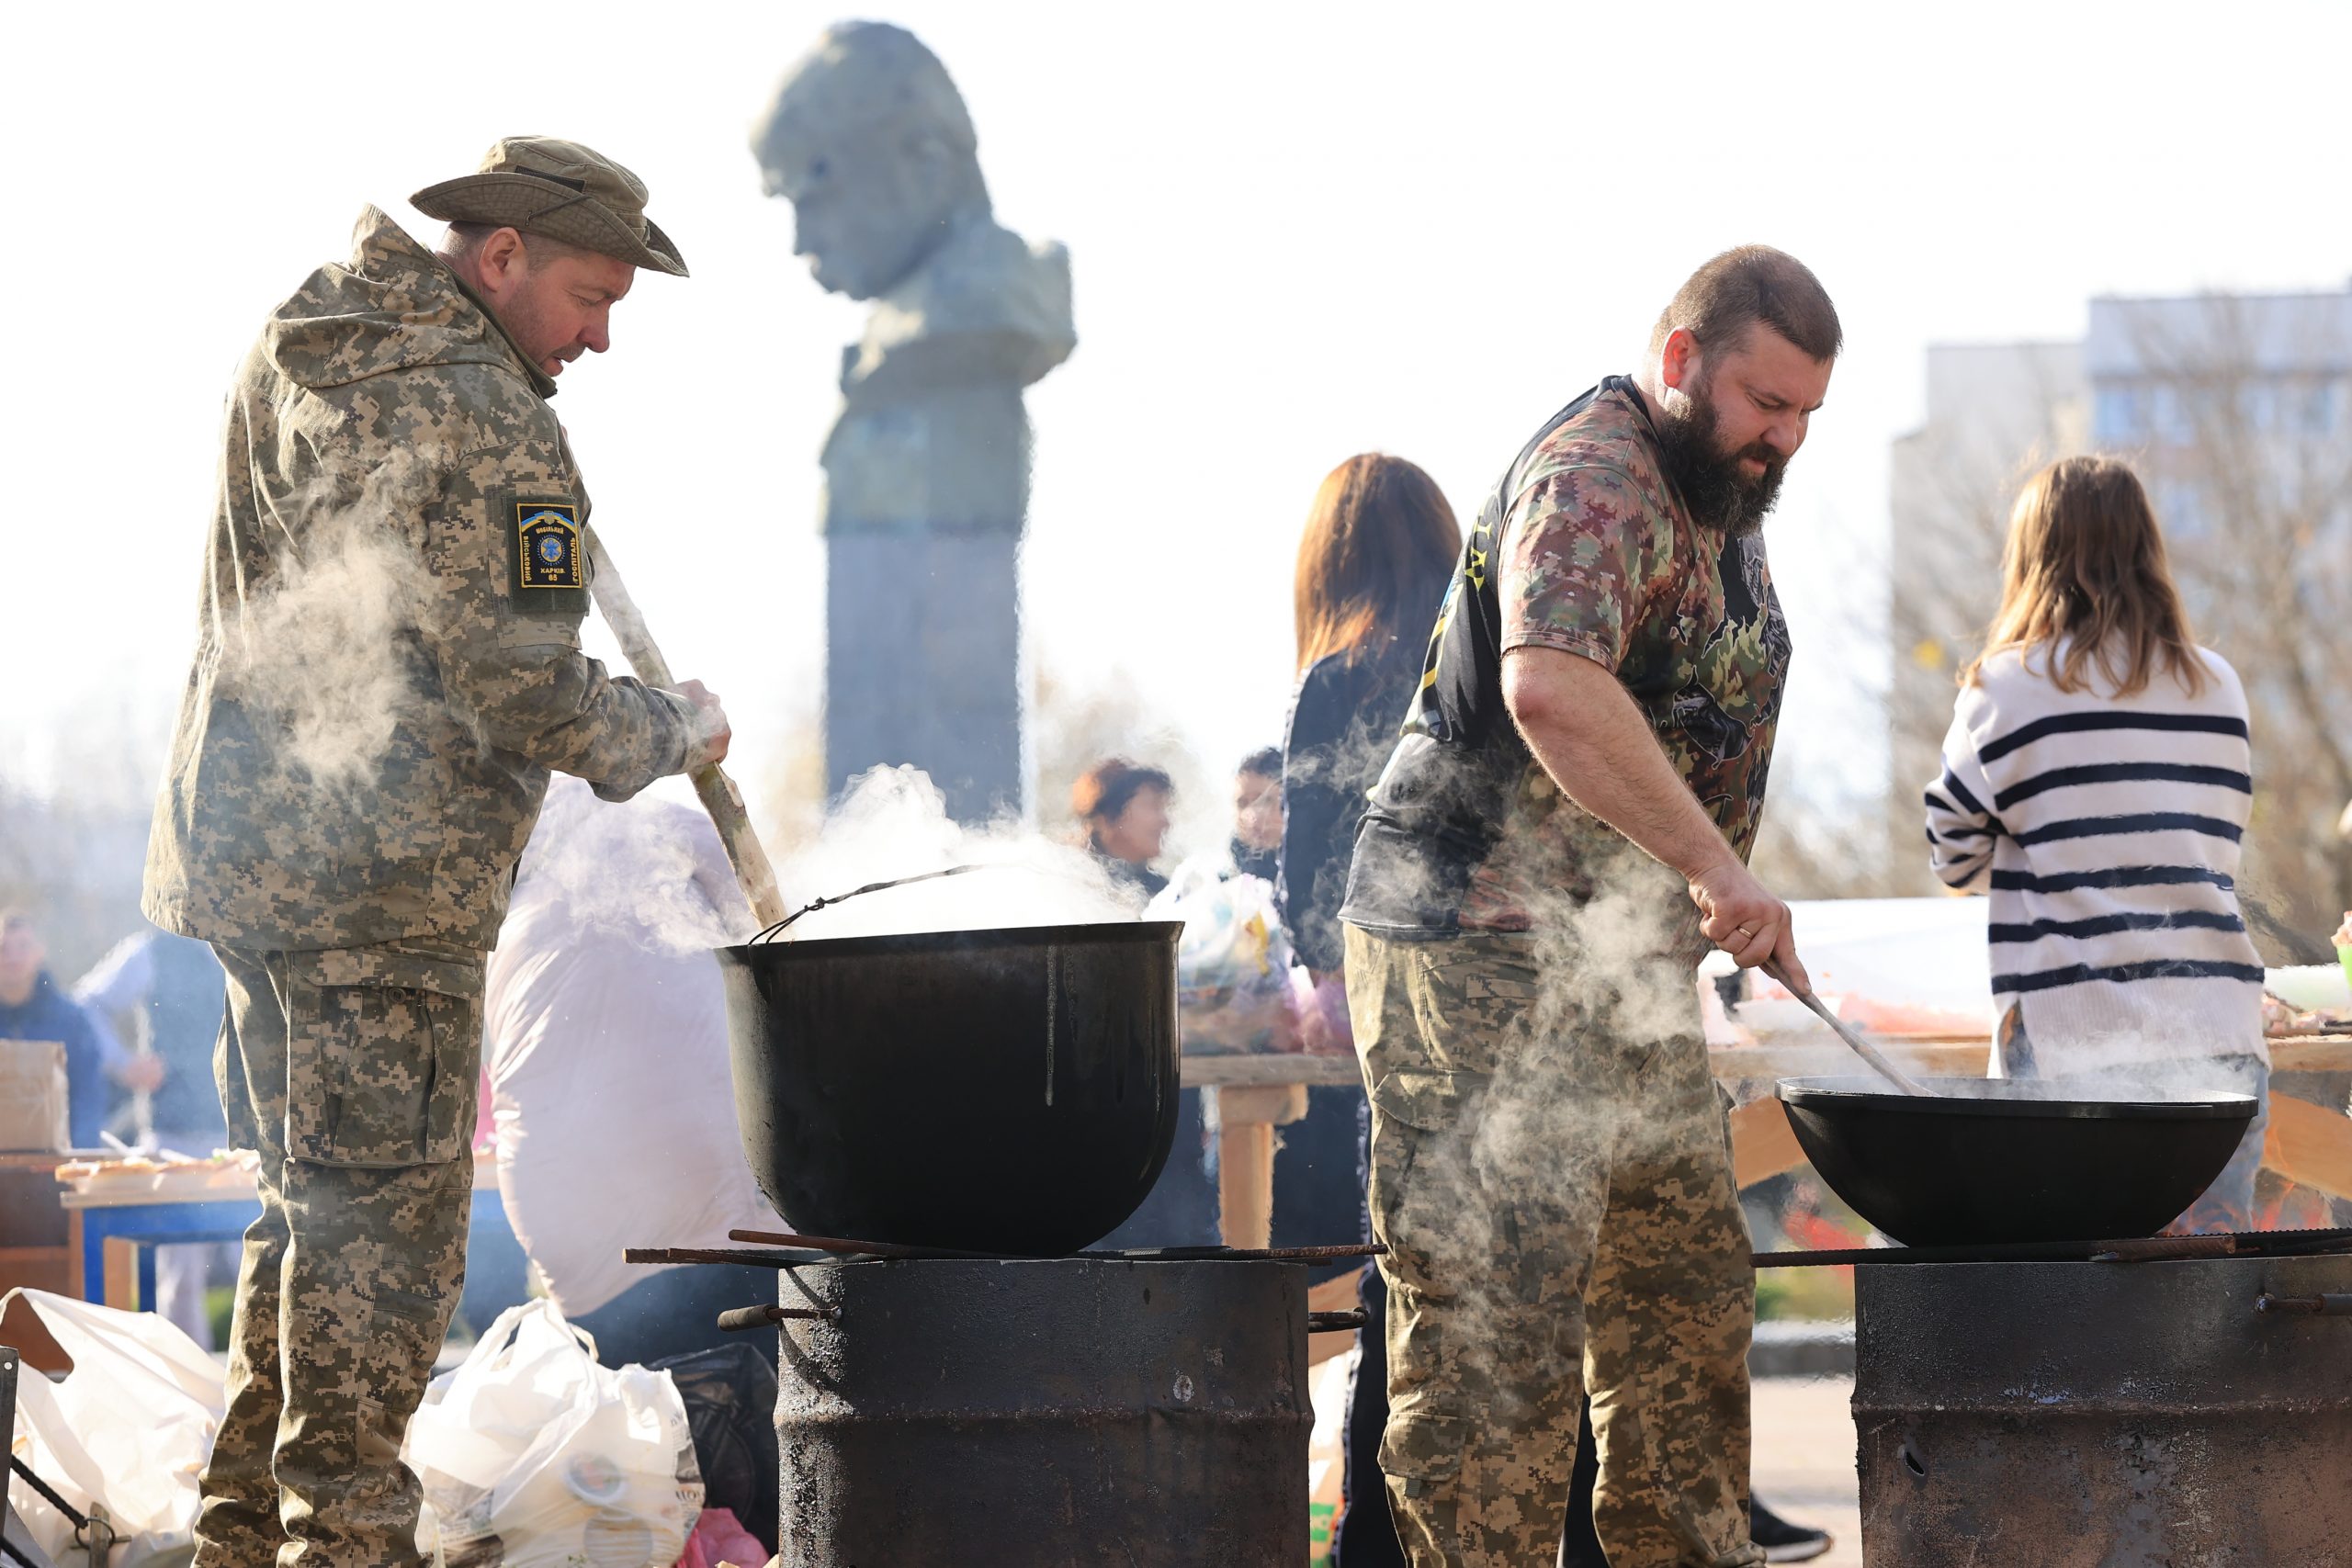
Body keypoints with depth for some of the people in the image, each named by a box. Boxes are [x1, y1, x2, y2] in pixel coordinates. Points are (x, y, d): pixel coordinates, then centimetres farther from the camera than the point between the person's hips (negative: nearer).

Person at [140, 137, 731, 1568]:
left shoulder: (297, 352, 13)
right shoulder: (482, 423, -17)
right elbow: (519, 687, -19)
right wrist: (670, 730, -2)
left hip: (248, 844, 10)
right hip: (383, 871, -10)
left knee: (316, 1203, 17)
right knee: (383, 1220, -5)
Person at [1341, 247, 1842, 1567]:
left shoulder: (1724, 498, 16)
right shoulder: (1595, 480, -17)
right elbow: (1550, 687, -35)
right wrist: (1714, 868, -39)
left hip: (1632, 964, 10)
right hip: (1488, 966, -10)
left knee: (1688, 1296, 12)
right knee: (1497, 1322, -11)